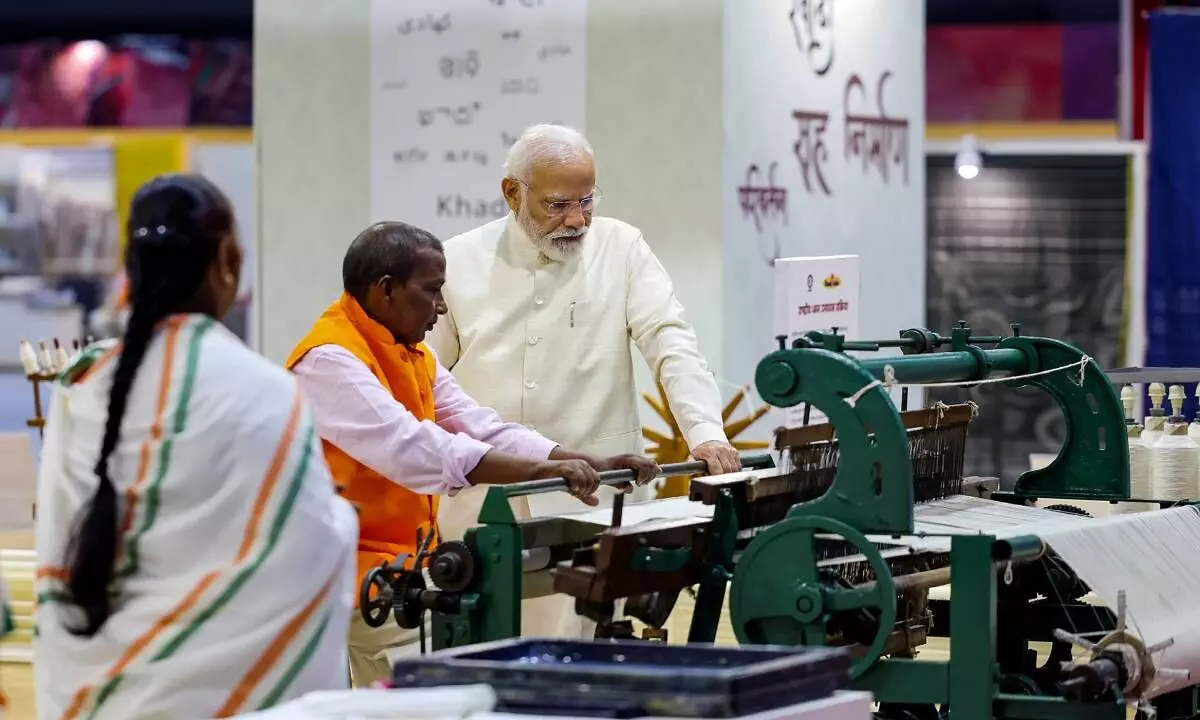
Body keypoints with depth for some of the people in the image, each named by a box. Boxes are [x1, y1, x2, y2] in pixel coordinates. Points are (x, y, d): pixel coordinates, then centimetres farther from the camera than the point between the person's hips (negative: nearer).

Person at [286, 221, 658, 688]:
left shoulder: (413, 356, 12)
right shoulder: (329, 361, -20)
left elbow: (482, 430, 6)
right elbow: (409, 445, -33)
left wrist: (591, 466, -7)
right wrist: (539, 471, -39)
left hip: (407, 569, 9)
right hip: (361, 573, -9)